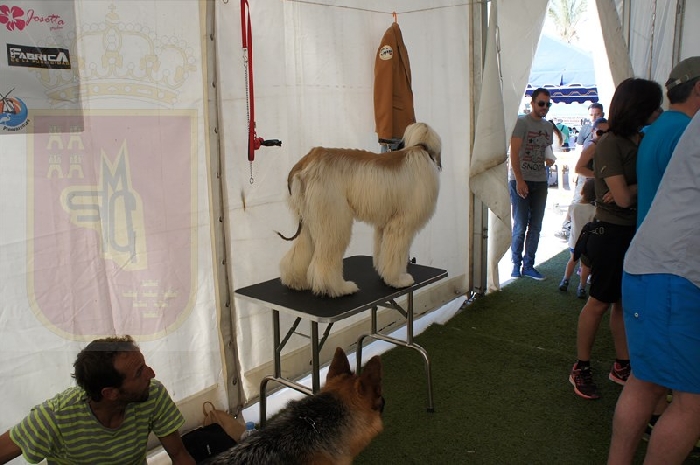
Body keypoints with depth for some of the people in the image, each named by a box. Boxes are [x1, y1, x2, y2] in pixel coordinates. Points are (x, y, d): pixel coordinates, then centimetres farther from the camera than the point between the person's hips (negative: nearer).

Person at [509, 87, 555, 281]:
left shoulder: (549, 126, 15)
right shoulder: (521, 122, -5)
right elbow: (514, 153, -12)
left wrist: (549, 159, 0)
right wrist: (519, 180, -19)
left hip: (540, 181, 6)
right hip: (520, 180, -6)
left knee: (535, 226, 7)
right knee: (520, 226, -2)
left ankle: (528, 266, 16)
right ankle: (516, 264, 12)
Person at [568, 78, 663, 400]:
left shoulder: (644, 141, 10)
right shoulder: (610, 144, -12)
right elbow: (622, 197, -18)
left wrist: (631, 190, -16)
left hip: (637, 233, 7)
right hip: (613, 233, -7)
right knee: (600, 302, 2)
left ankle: (622, 367, 25)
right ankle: (581, 368, 15)